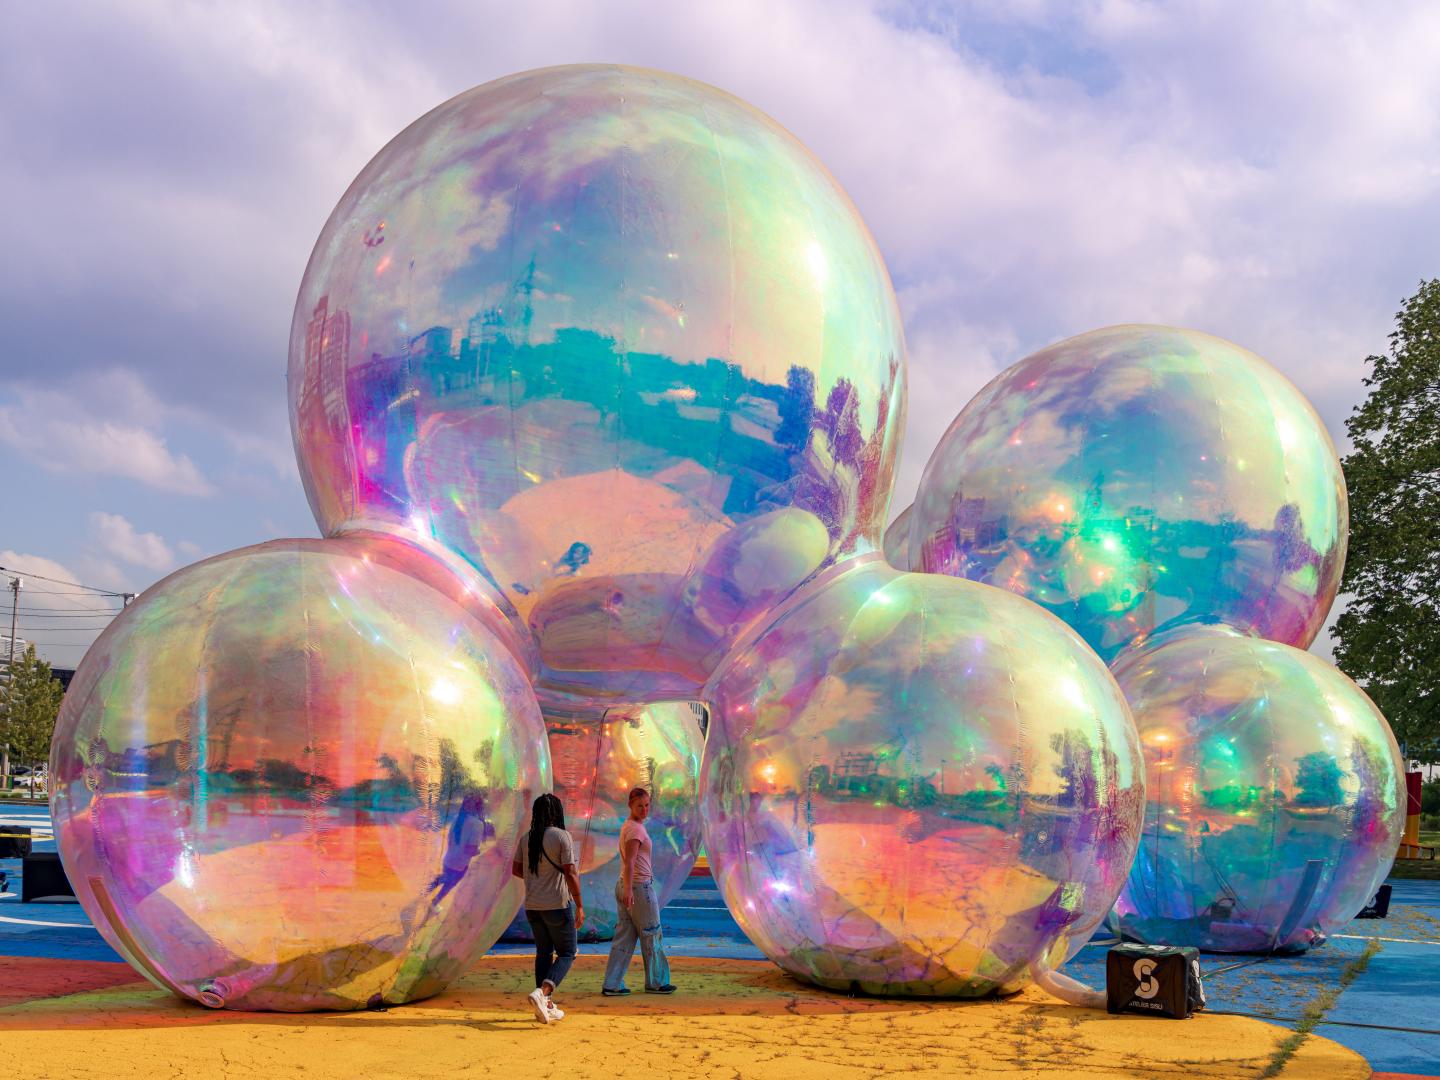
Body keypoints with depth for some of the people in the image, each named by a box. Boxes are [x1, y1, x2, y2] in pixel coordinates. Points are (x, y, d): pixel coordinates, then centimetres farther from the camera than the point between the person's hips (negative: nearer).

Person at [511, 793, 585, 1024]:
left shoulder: (526, 838, 4)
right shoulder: (562, 837, -12)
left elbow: (516, 869, 11)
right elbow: (570, 873, -16)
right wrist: (580, 906, -10)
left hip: (532, 905, 6)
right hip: (558, 905, -5)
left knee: (544, 953, 17)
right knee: (566, 953, 6)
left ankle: (547, 1006, 17)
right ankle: (541, 994, -16)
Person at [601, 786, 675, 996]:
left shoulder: (628, 826, 13)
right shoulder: (635, 829, -16)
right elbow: (629, 861, -25)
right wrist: (628, 890, -31)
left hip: (625, 886, 9)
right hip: (640, 887, -9)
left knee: (624, 937, 7)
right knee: (651, 936, 5)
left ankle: (612, 985, 5)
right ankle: (655, 982, 16)